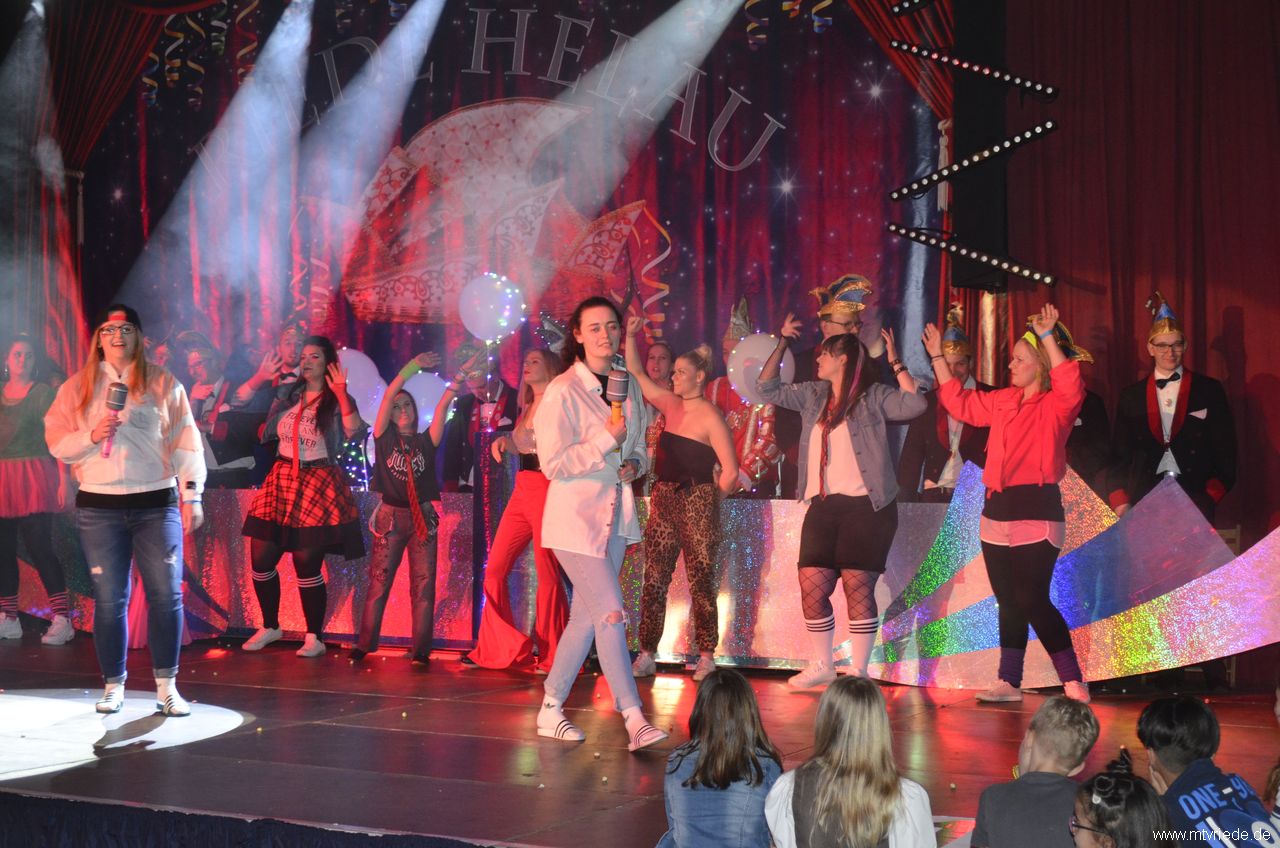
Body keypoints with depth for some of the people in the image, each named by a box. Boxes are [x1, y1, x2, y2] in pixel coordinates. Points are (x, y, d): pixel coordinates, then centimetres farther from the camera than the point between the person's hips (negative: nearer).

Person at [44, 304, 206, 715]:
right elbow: (57, 442, 5)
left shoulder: (163, 383, 6)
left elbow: (185, 442, 3)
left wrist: (192, 494, -2)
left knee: (166, 595, -5)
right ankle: (113, 685, 14)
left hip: (157, 503, -1)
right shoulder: (78, 386, 9)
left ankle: (166, 686, 2)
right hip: (99, 507, 1)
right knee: (109, 600, 4)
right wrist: (92, 435, -14)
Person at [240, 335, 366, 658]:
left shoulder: (337, 402, -3)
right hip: (280, 481, 5)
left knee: (307, 565, -4)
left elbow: (356, 434, -22)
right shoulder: (286, 395, 11)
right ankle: (269, 627, 24)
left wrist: (342, 395, -26)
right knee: (261, 560, 4)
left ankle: (314, 638, 10)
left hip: (317, 486, -5)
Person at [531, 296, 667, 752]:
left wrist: (634, 465, 0)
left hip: (615, 514, 7)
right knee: (611, 614, -13)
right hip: (575, 515, -7)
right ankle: (635, 721, -12)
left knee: (586, 617, 10)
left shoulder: (628, 387, 9)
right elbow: (553, 462, -14)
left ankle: (551, 709, 21)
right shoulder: (563, 391, -11)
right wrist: (605, 442, -18)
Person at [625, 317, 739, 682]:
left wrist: (707, 502, -2)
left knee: (701, 583, 0)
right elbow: (636, 373, 15)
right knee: (653, 581, 4)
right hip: (663, 501, 7)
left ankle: (706, 657, 8)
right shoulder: (671, 405, 10)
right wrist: (631, 336, 6)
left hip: (697, 504, -6)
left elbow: (730, 473, -12)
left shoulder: (711, 417, -9)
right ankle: (646, 656, 7)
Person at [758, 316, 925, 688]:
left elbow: (914, 405, -15)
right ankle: (822, 667, 17)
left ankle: (858, 672, 5)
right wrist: (782, 343, 14)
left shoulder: (872, 396, -1)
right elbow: (767, 389, 20)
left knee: (857, 588, -5)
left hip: (865, 507, -6)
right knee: (812, 586, 2)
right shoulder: (813, 395, 15)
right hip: (824, 506, 6)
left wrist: (895, 363, -12)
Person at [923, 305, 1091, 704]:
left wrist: (1049, 338, -32)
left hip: (1037, 511, -7)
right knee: (1008, 601, 12)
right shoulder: (1003, 401, 14)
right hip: (998, 511, 8)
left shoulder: (1055, 405, -6)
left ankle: (1074, 683, -4)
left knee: (1032, 601, -12)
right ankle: (1009, 682, 20)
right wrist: (938, 358, 23)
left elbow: (1070, 387, -29)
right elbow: (960, 402, 26)